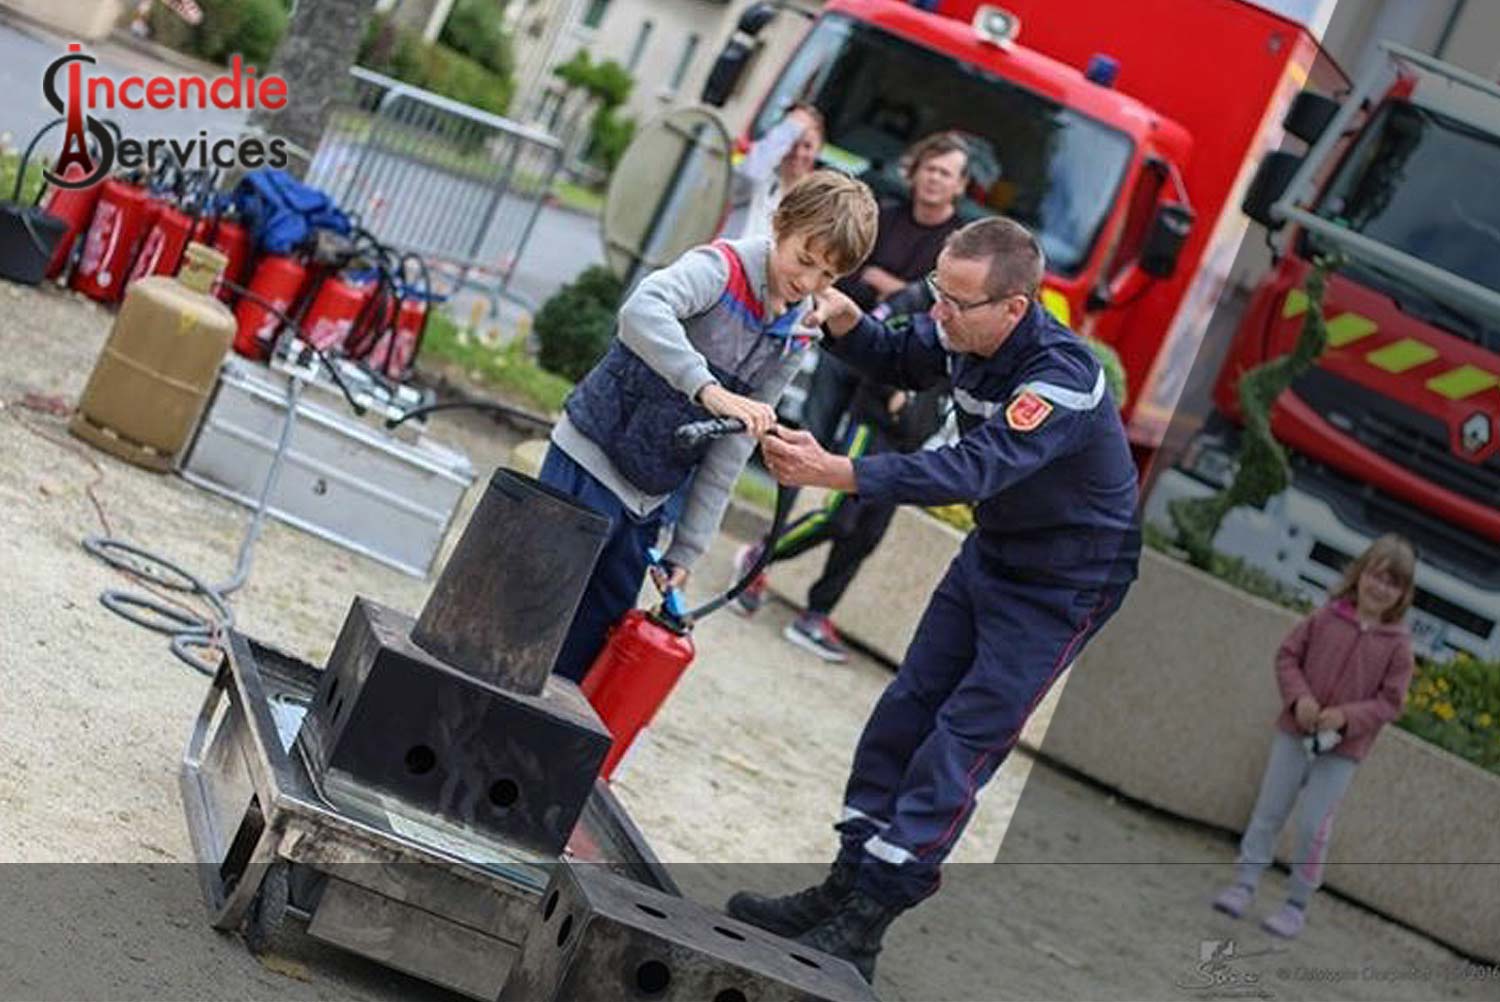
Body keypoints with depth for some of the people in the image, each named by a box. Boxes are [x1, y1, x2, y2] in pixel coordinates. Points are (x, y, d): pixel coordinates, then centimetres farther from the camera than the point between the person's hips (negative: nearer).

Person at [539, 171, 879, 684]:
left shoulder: (794, 341, 5)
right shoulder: (722, 267, -14)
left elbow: (732, 451, 6)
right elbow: (642, 309, -37)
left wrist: (687, 549, 2)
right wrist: (709, 389, -47)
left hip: (650, 501, 7)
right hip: (592, 460, -7)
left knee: (597, 633, 9)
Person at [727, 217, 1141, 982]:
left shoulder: (1062, 381, -33)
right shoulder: (964, 332, -8)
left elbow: (972, 471, -44)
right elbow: (900, 361, 12)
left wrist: (833, 472, -52)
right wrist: (844, 319, -11)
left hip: (1065, 582, -8)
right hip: (992, 549, 8)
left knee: (959, 745, -9)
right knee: (904, 712, 6)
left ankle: (860, 930, -5)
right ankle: (843, 891, 13)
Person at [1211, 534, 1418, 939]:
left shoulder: (1397, 644, -7)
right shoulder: (1328, 617, -3)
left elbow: (1390, 701, -6)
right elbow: (1289, 655, 2)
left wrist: (1346, 717, -20)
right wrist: (1298, 697, -14)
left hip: (1341, 748, -2)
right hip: (1295, 732, 2)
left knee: (1313, 826, 0)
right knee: (1269, 811, 7)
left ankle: (1298, 904, 13)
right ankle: (1244, 883, 17)